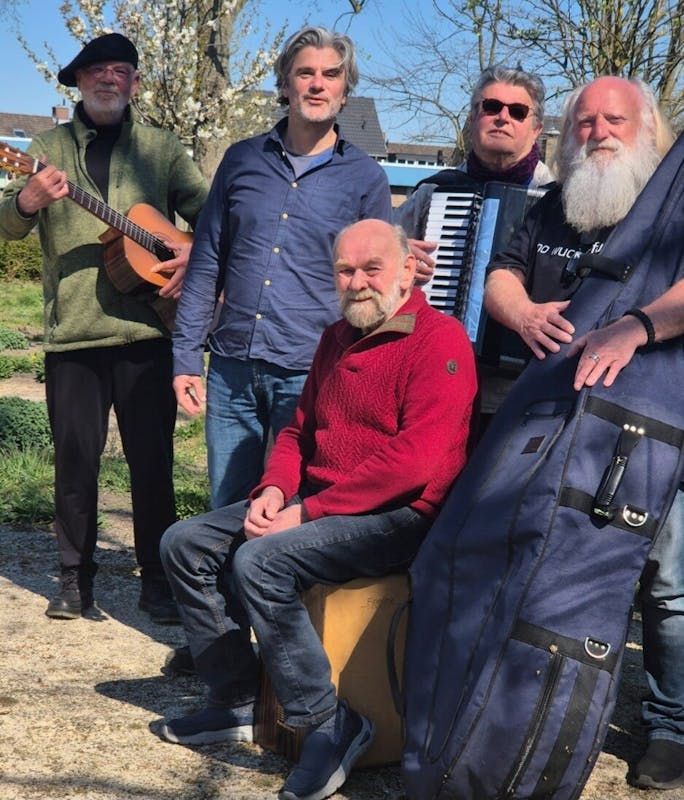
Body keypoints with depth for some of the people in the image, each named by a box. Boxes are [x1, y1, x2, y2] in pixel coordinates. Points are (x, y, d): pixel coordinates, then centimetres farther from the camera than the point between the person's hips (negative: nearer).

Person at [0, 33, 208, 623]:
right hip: (72, 331, 1)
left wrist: (193, 252, -11)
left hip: (147, 329, 0)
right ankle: (75, 577, 18)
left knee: (153, 457, 2)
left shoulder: (162, 149, 10)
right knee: (75, 457, 5)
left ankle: (157, 579, 13)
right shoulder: (50, 148, 10)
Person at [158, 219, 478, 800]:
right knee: (185, 543, 1)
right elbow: (299, 430, 23)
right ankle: (236, 702, 7)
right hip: (314, 501, 9)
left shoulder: (440, 339, -13)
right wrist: (274, 490, 0)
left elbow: (414, 460, -22)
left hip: (398, 515, -9)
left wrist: (307, 512, -21)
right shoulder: (336, 339, 16)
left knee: (261, 561, -31)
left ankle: (330, 724, -17)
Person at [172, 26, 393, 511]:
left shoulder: (365, 178, 2)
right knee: (227, 511, 10)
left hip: (310, 375, -2)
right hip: (232, 366, 2)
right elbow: (207, 264, 10)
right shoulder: (243, 160, 8)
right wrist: (186, 356, 4)